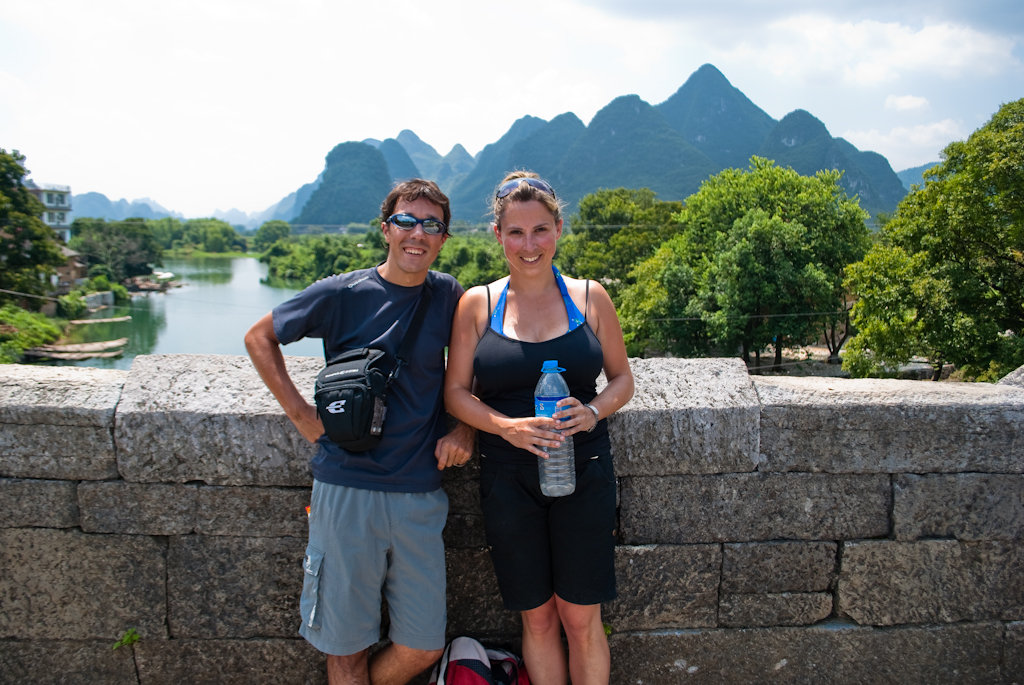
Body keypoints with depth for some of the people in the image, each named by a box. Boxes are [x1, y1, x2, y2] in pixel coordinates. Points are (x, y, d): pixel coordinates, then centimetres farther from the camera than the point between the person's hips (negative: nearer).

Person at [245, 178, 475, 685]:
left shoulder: (449, 296, 3)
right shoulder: (340, 294, -4)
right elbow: (259, 338, 8)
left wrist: (465, 429, 1)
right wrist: (300, 413, -1)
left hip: (420, 495, 3)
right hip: (346, 490, -2)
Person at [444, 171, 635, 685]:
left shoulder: (590, 297, 3)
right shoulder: (477, 304, 1)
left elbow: (622, 379, 9)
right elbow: (456, 392, 1)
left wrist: (593, 412, -12)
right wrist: (507, 427, -16)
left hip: (584, 474, 0)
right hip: (509, 479, 0)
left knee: (581, 619, 6)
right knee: (537, 618, 11)